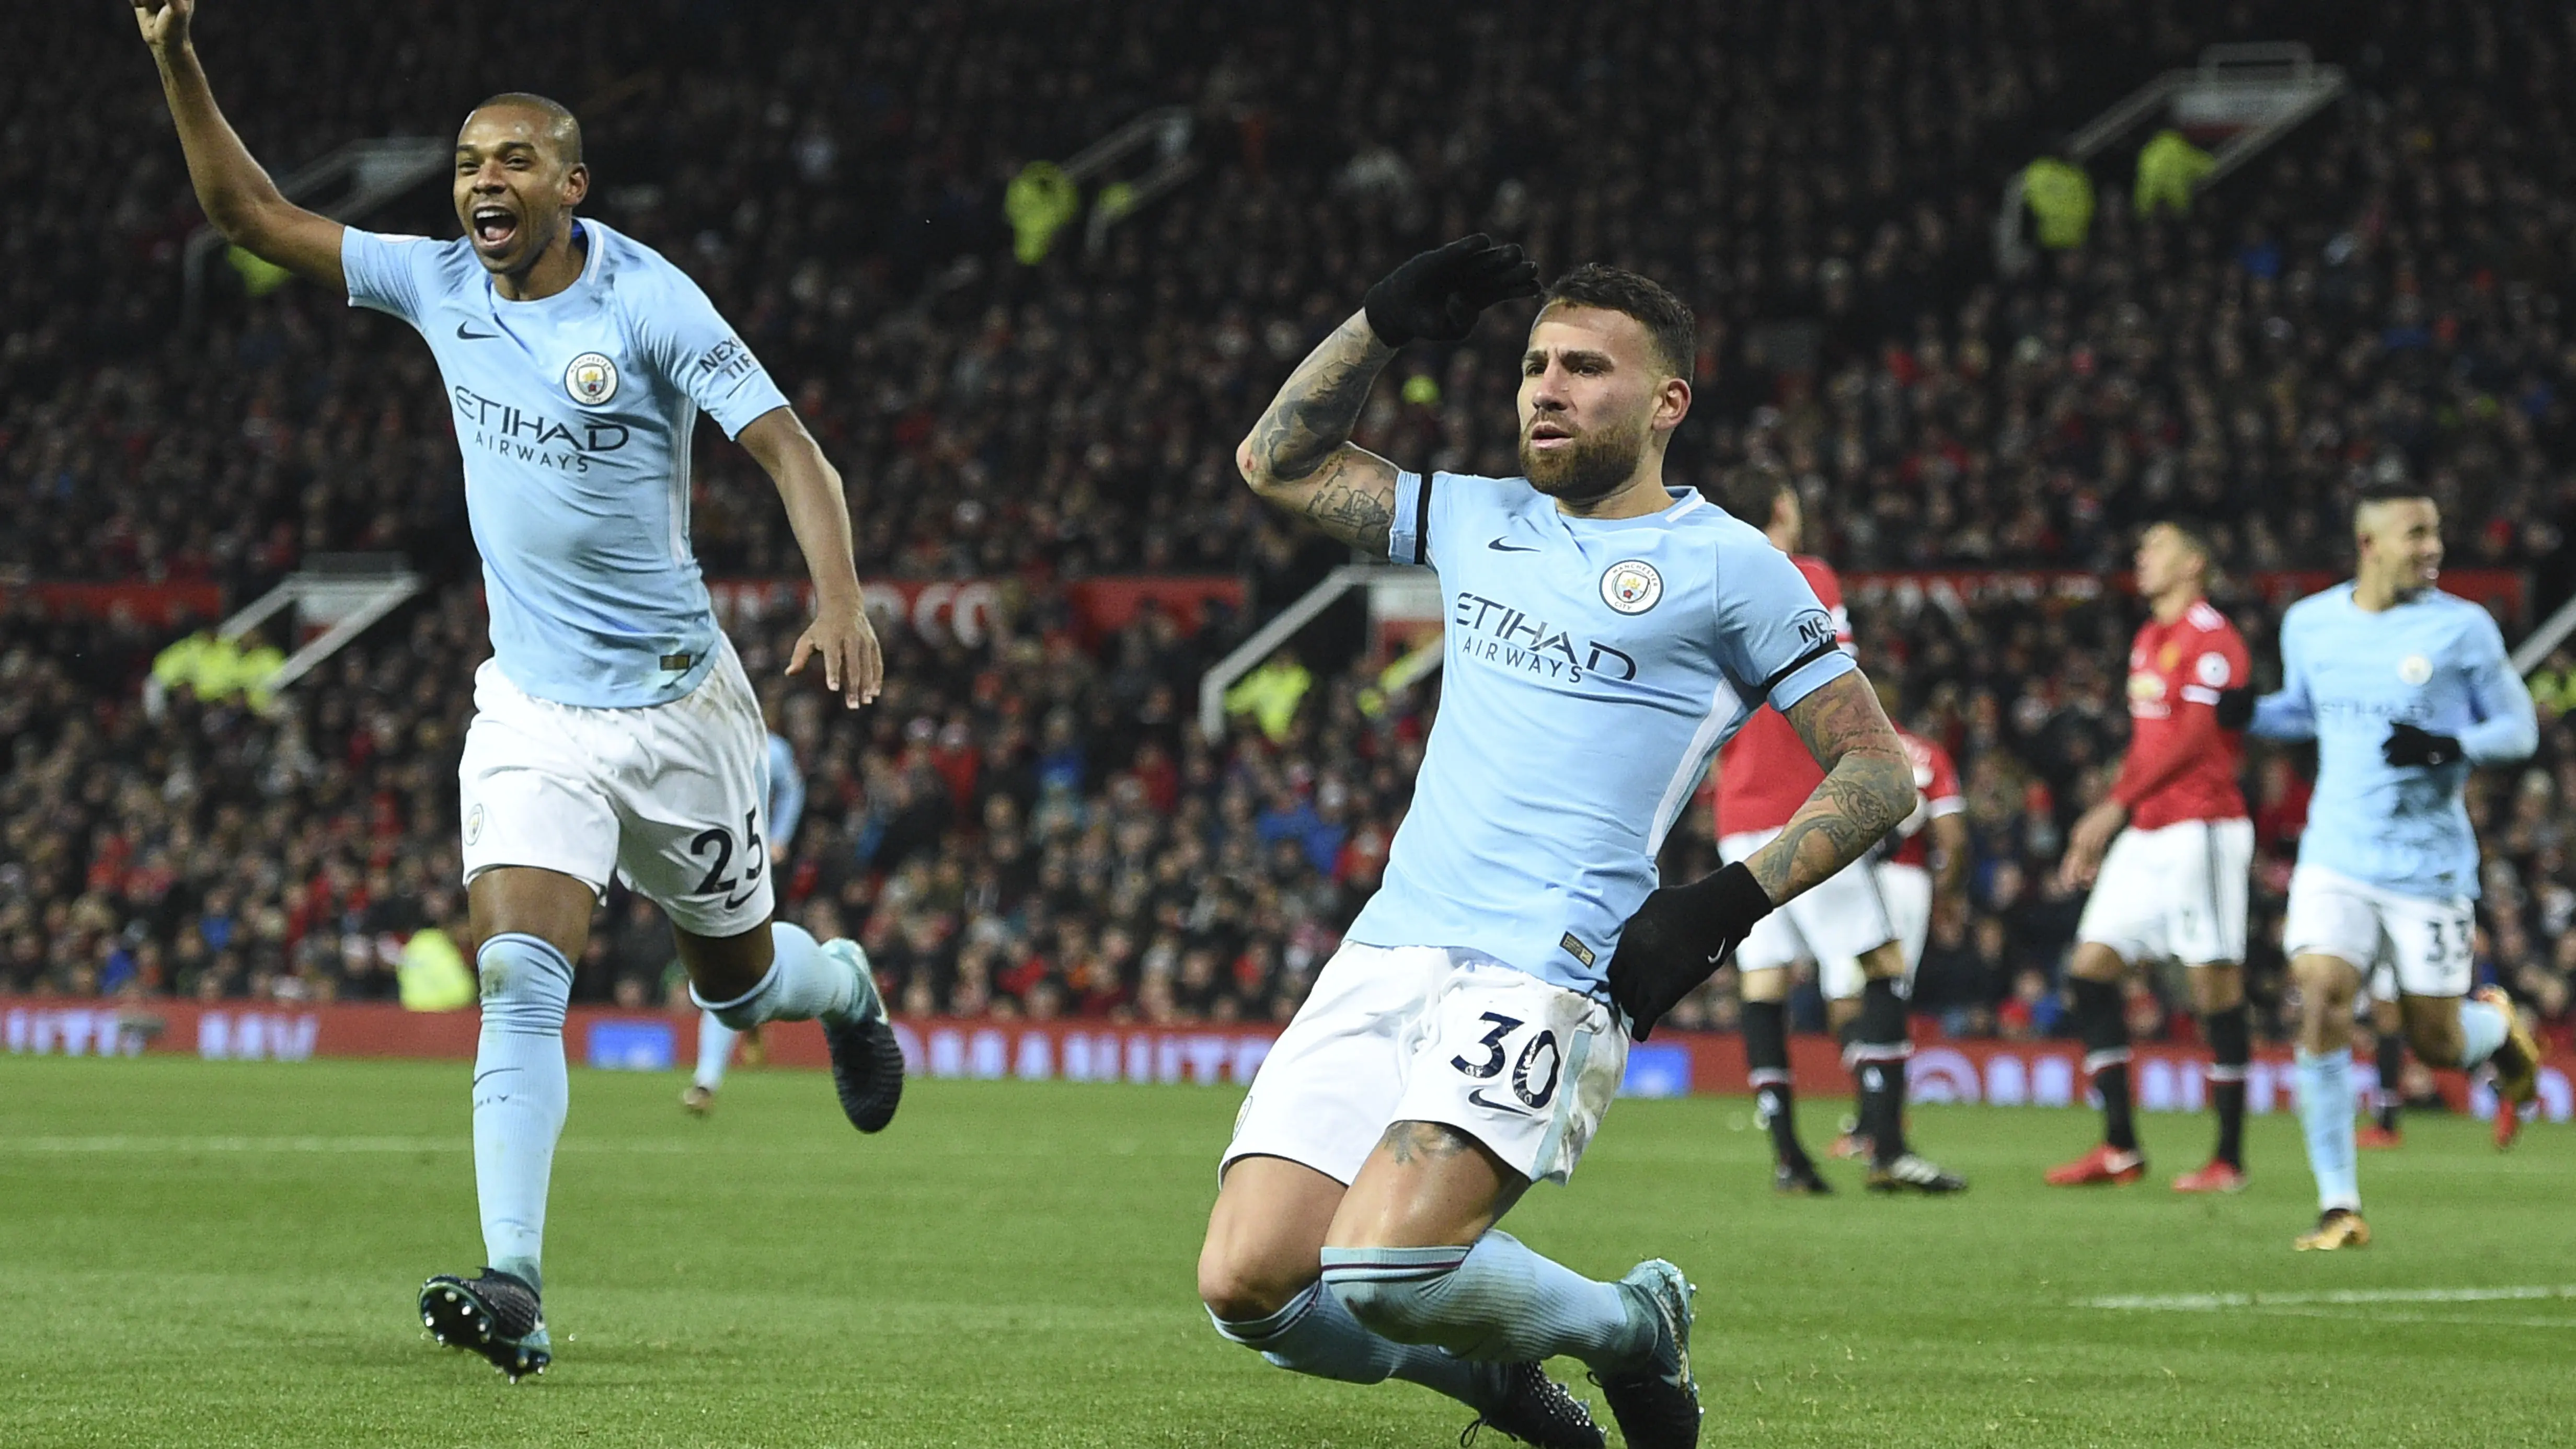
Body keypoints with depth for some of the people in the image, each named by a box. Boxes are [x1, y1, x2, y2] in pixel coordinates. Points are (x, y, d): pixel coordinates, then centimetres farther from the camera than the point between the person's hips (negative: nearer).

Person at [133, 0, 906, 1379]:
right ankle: (514, 1287, -24)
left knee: (737, 981, 14)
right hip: (531, 710, 3)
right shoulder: (438, 285, -1)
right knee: (517, 974, -18)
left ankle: (840, 985, 52)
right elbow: (251, 214, 3)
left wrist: (839, 600, -35)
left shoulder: (647, 302, -15)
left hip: (676, 699, -2)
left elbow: (788, 447, -19)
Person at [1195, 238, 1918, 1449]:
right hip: (1391, 948, 6)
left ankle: (1634, 1327, 4)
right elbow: (1276, 462, 31)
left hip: (1546, 973, -6)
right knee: (1248, 1285, -11)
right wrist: (1384, 326, 18)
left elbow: (1878, 770, 3)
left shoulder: (1723, 566, 3)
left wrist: (1731, 901, -9)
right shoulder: (1480, 523, 20)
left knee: (1382, 1269, -26)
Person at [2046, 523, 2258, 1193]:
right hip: (2145, 832, 9)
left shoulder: (2211, 637, -10)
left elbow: (2195, 736, -18)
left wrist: (2116, 804, -19)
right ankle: (2119, 1148, 5)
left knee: (2214, 982, -6)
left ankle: (2230, 1158, 0)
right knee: (2091, 967, 3)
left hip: (2201, 827, -9)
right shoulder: (2149, 639, 18)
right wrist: (2096, 833, 19)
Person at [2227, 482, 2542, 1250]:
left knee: (2435, 1038, 2)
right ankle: (2339, 1206, -9)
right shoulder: (2308, 624, 4)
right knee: (2320, 1004, -16)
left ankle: (2501, 1029, 42)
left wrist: (2450, 747, -20)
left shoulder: (2462, 627, -5)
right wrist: (2253, 713, 1)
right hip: (2335, 861, 2)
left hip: (2430, 864, -2)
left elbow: (2518, 727, 0)